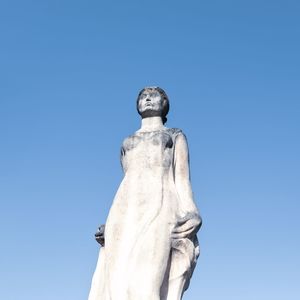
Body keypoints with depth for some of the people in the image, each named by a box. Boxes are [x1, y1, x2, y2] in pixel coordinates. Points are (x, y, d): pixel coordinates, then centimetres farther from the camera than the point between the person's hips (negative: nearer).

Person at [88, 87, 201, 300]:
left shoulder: (176, 136, 20)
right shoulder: (128, 143, 31)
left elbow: (182, 180, 8)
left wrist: (188, 218, -9)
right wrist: (112, 226, 10)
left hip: (160, 210, -4)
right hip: (128, 217, 4)